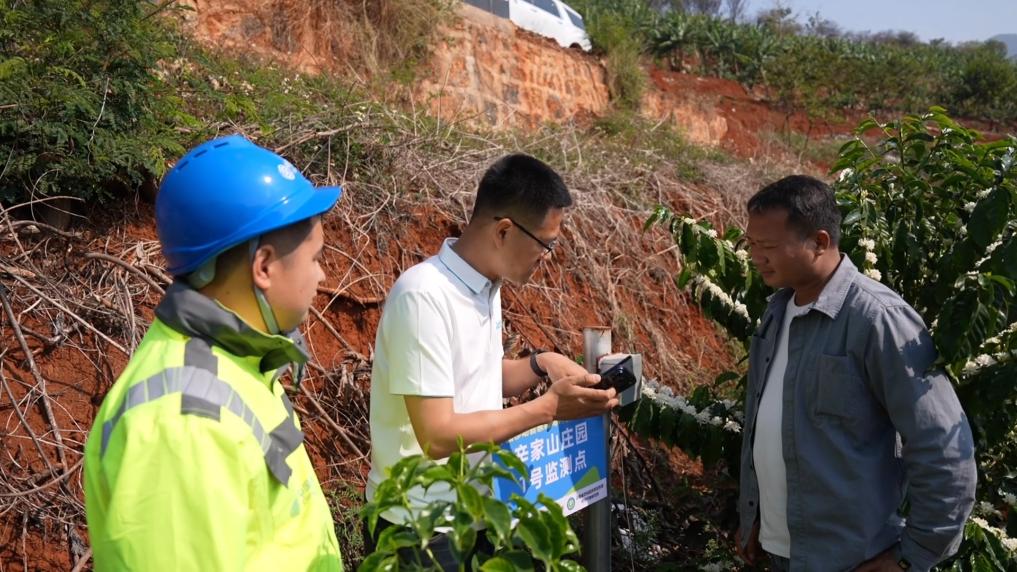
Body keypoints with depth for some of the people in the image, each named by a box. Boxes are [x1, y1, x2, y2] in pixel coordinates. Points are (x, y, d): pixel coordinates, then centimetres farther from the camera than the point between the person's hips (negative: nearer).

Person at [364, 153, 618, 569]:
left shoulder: (487, 286, 3)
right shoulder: (423, 297, -24)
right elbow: (438, 437, -26)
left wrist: (540, 364, -2)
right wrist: (549, 407, -22)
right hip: (420, 528, -8)